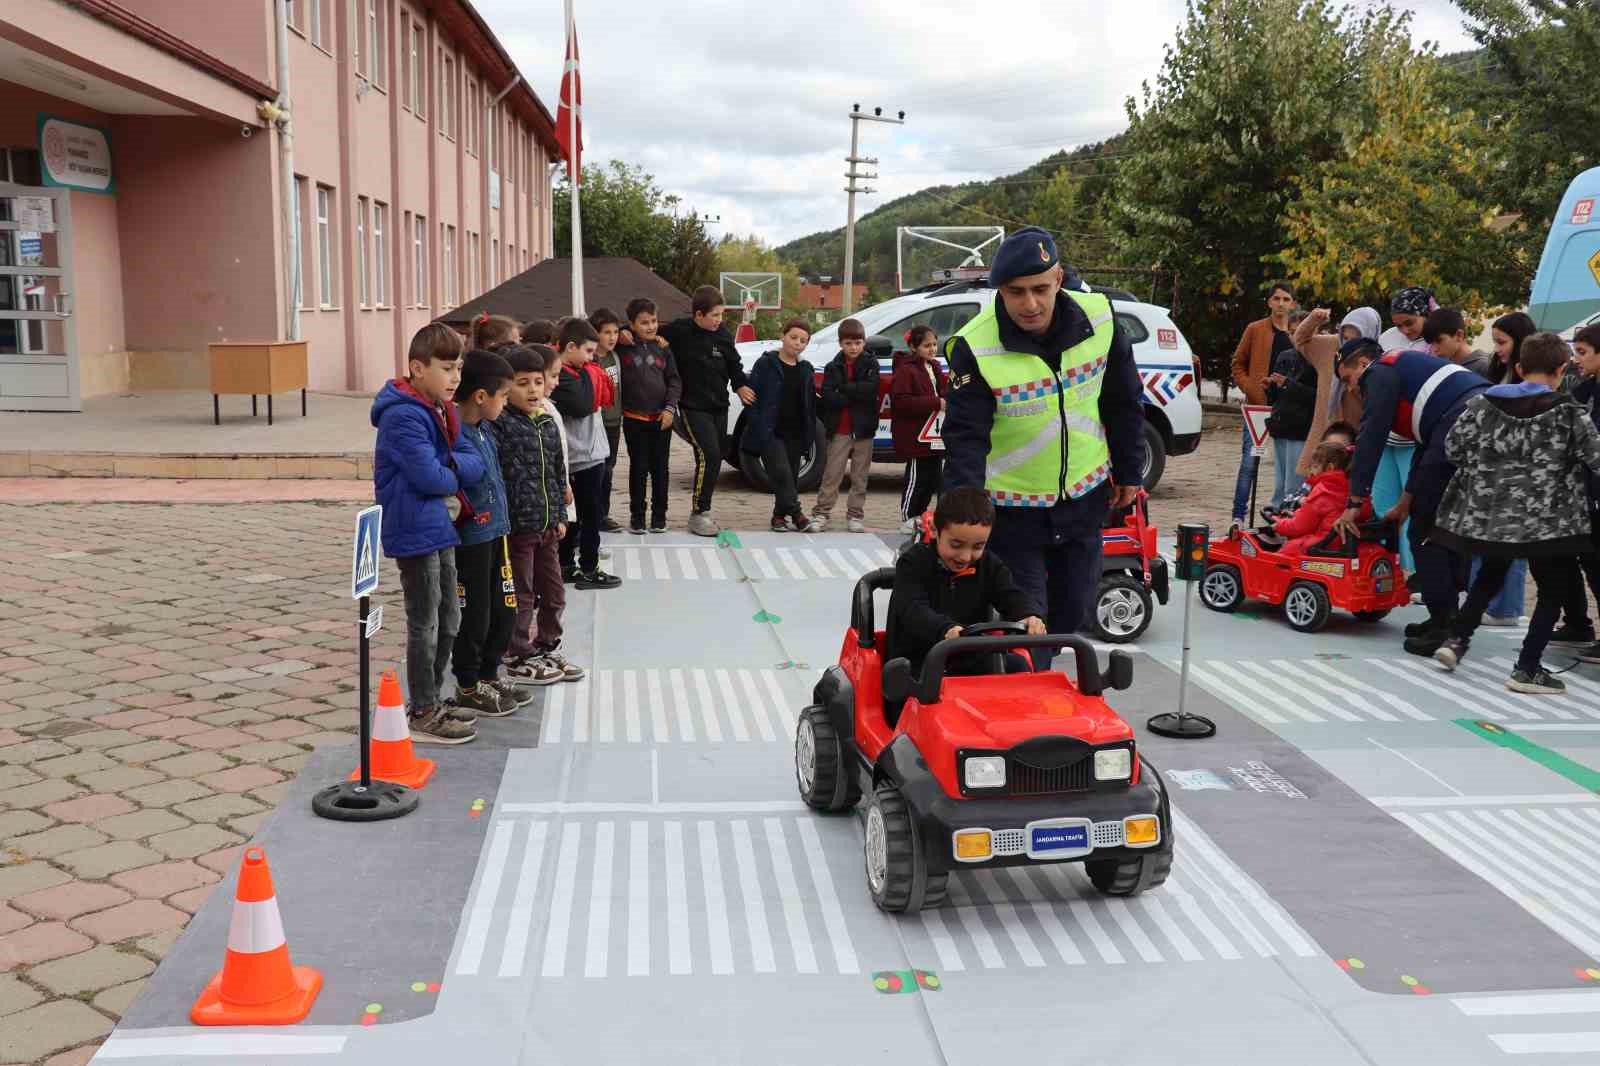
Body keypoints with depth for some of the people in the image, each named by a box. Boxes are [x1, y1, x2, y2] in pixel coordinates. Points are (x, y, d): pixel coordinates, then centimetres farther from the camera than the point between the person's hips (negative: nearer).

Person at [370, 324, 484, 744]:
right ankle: (422, 714, 13)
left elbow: (475, 465, 4)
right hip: (414, 531, -9)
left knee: (448, 621, 18)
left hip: (438, 526, 9)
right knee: (425, 625, 1)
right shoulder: (403, 417, -19)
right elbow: (429, 477, -27)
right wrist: (456, 477, -7)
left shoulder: (444, 411, 10)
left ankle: (433, 700, 32)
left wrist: (452, 464, -16)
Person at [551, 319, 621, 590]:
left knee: (575, 515, 14)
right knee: (592, 515, -2)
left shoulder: (575, 372, 12)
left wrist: (596, 383, 0)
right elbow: (583, 407, -27)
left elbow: (601, 400, 18)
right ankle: (588, 570, 4)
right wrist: (587, 376, -15)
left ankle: (566, 566, 22)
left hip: (590, 454, 9)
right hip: (583, 456, -9)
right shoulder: (559, 376, -17)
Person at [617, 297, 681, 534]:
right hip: (634, 418, -2)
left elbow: (674, 380, 5)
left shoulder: (662, 348, 4)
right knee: (638, 468, 5)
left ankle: (659, 515, 18)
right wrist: (621, 335, -7)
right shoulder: (623, 347, -3)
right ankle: (637, 515, 15)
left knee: (660, 468, 8)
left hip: (661, 418, 2)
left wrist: (670, 408, -6)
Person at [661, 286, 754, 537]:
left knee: (715, 459, 8)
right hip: (693, 407, -6)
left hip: (719, 406, 6)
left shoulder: (723, 335, 3)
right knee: (708, 454, -17)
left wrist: (740, 385, 1)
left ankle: (703, 510, 21)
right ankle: (698, 514, -9)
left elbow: (734, 364, 15)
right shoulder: (678, 331, -11)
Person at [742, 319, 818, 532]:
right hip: (770, 433, -5)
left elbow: (810, 405, 15)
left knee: (791, 476, 8)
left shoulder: (806, 370, 12)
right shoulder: (766, 364, -3)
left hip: (795, 434, 5)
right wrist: (757, 428, -15)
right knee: (782, 473, -17)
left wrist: (809, 435, 8)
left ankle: (780, 516, 19)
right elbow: (752, 396, -6)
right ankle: (796, 514, -13)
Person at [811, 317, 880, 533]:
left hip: (863, 428, 0)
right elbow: (827, 396, -9)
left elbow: (871, 388, -13)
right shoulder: (833, 367, 5)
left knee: (860, 476, 7)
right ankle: (821, 513, 3)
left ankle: (855, 514, 14)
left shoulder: (870, 364, 4)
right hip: (839, 429, 0)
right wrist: (855, 397, -16)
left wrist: (844, 389, -12)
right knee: (832, 474, 0)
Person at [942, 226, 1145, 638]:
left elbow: (1123, 404, 4)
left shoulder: (1099, 318, -10)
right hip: (1012, 509, -4)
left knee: (1072, 613, 14)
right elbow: (966, 437, -22)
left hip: (1084, 498, 4)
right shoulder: (975, 348, -22)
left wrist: (1129, 472, 10)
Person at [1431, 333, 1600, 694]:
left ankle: (1456, 639, 20)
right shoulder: (1569, 413, -7)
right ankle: (1527, 669, 5)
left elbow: (1453, 448, 5)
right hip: (1545, 521, -4)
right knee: (1554, 589, 10)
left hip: (1485, 513, 5)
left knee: (1490, 574, 27)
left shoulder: (1483, 403, 3)